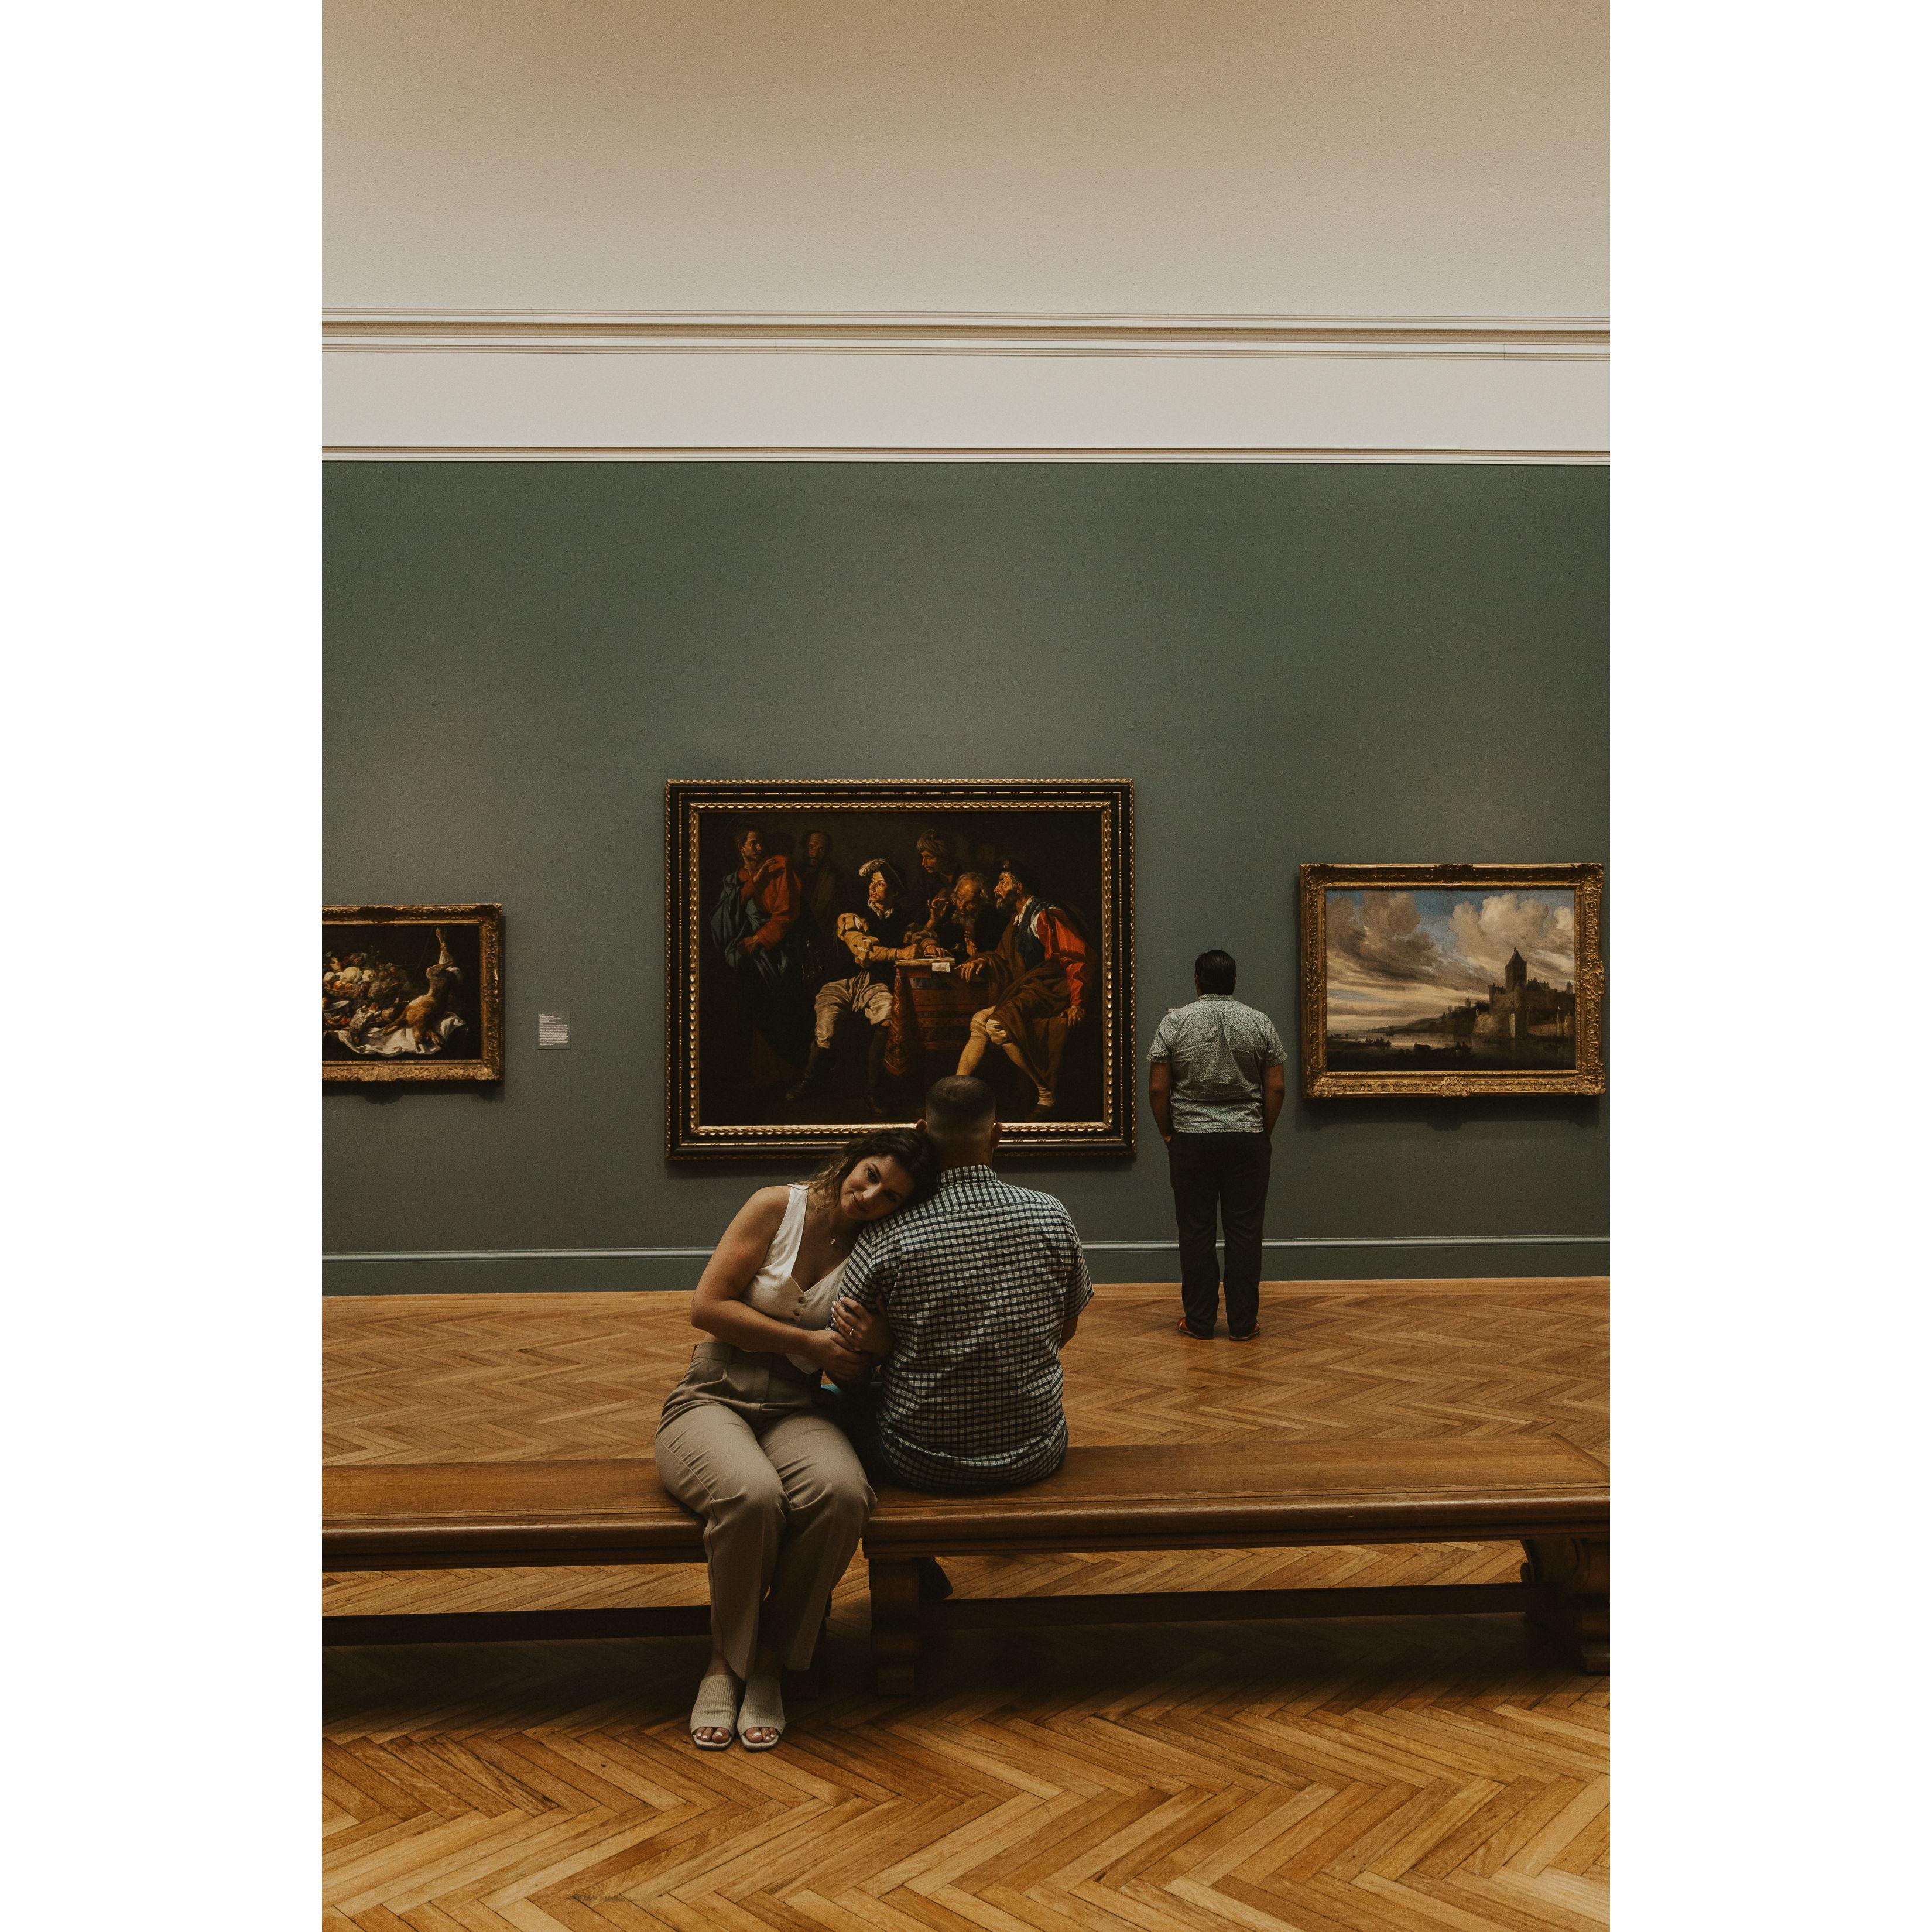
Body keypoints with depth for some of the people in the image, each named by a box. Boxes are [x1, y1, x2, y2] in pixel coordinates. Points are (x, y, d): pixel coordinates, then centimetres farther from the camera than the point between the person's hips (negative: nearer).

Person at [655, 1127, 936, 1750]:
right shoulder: (776, 1207, -2)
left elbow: (851, 1377, 12)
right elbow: (707, 1306, -8)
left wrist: (873, 1348, -11)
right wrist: (808, 1341, -10)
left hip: (796, 1412, 3)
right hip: (711, 1400, -2)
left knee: (841, 1492, -33)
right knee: (753, 1494, -37)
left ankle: (766, 1660, -13)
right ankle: (726, 1660, -10)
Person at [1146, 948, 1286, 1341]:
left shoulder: (1174, 1023, -3)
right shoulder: (1261, 1023, 1)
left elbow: (1157, 1089, -6)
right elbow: (1276, 1087, -2)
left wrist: (1167, 1132, 6)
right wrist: (1264, 1132, 8)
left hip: (1191, 1141, -1)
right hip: (1248, 1141, 1)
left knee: (1196, 1231, 5)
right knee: (1245, 1231, 5)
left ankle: (1199, 1322, 9)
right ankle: (1243, 1323, 8)